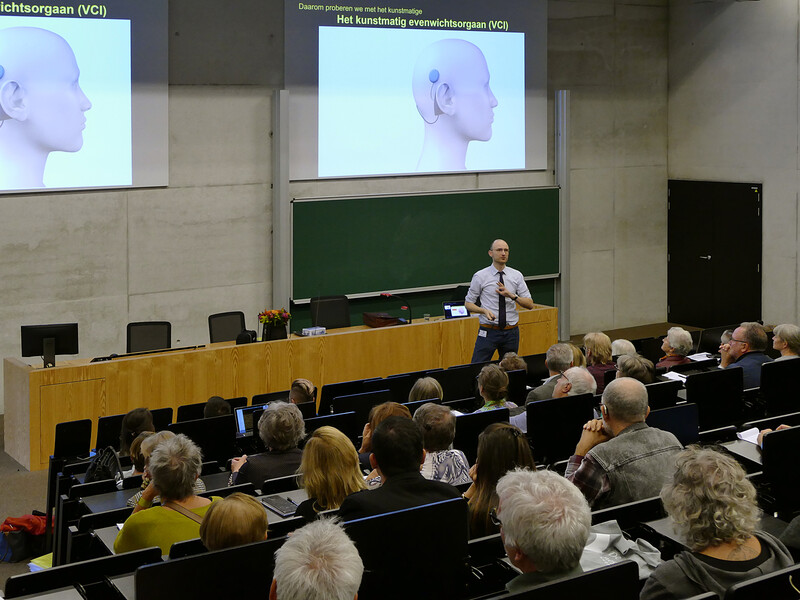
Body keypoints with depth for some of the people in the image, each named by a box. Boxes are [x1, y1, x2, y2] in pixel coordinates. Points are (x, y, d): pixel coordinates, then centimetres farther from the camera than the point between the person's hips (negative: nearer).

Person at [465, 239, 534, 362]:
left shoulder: (516, 276, 5)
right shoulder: (480, 276, -1)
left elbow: (530, 304, 1)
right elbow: (468, 303, 2)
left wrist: (512, 296, -18)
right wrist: (485, 311, -17)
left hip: (511, 333, 2)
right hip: (488, 332, -2)